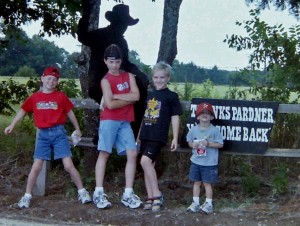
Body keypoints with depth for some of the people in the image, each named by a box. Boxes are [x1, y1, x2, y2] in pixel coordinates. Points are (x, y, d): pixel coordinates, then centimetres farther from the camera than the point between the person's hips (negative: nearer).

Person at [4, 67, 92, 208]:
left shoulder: (61, 96, 1)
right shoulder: (35, 97, 4)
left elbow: (70, 113, 10)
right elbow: (23, 110, 13)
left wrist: (77, 129, 18)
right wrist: (12, 125, 9)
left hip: (59, 133, -1)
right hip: (43, 134, 1)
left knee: (68, 165, -4)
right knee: (36, 167, 1)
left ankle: (82, 192, 9)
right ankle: (27, 196, 12)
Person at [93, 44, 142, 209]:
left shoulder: (129, 76, 12)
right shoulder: (106, 80, -3)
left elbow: (136, 96, -3)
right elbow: (110, 104, -15)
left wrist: (115, 95, -8)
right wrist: (129, 99, -4)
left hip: (125, 122, 4)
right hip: (109, 121, -4)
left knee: (132, 154, -4)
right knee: (104, 153, -5)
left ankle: (128, 194, 0)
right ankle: (98, 193, -2)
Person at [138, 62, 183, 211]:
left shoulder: (171, 96, -1)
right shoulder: (149, 95, 15)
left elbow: (175, 117, -2)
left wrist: (175, 138, -7)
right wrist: (139, 134, 20)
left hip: (158, 136, -6)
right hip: (145, 135, 6)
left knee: (145, 161, -21)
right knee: (148, 165, 7)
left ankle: (157, 195, -12)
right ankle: (150, 198, 14)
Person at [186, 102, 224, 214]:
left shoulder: (214, 130, -10)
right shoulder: (194, 130, 0)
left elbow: (220, 144, -8)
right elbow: (189, 141, 12)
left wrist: (208, 144, -20)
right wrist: (193, 144, -10)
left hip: (210, 163, -4)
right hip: (196, 161, 4)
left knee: (207, 183, 4)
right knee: (196, 182, 12)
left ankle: (208, 204, 14)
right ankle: (195, 203, 21)